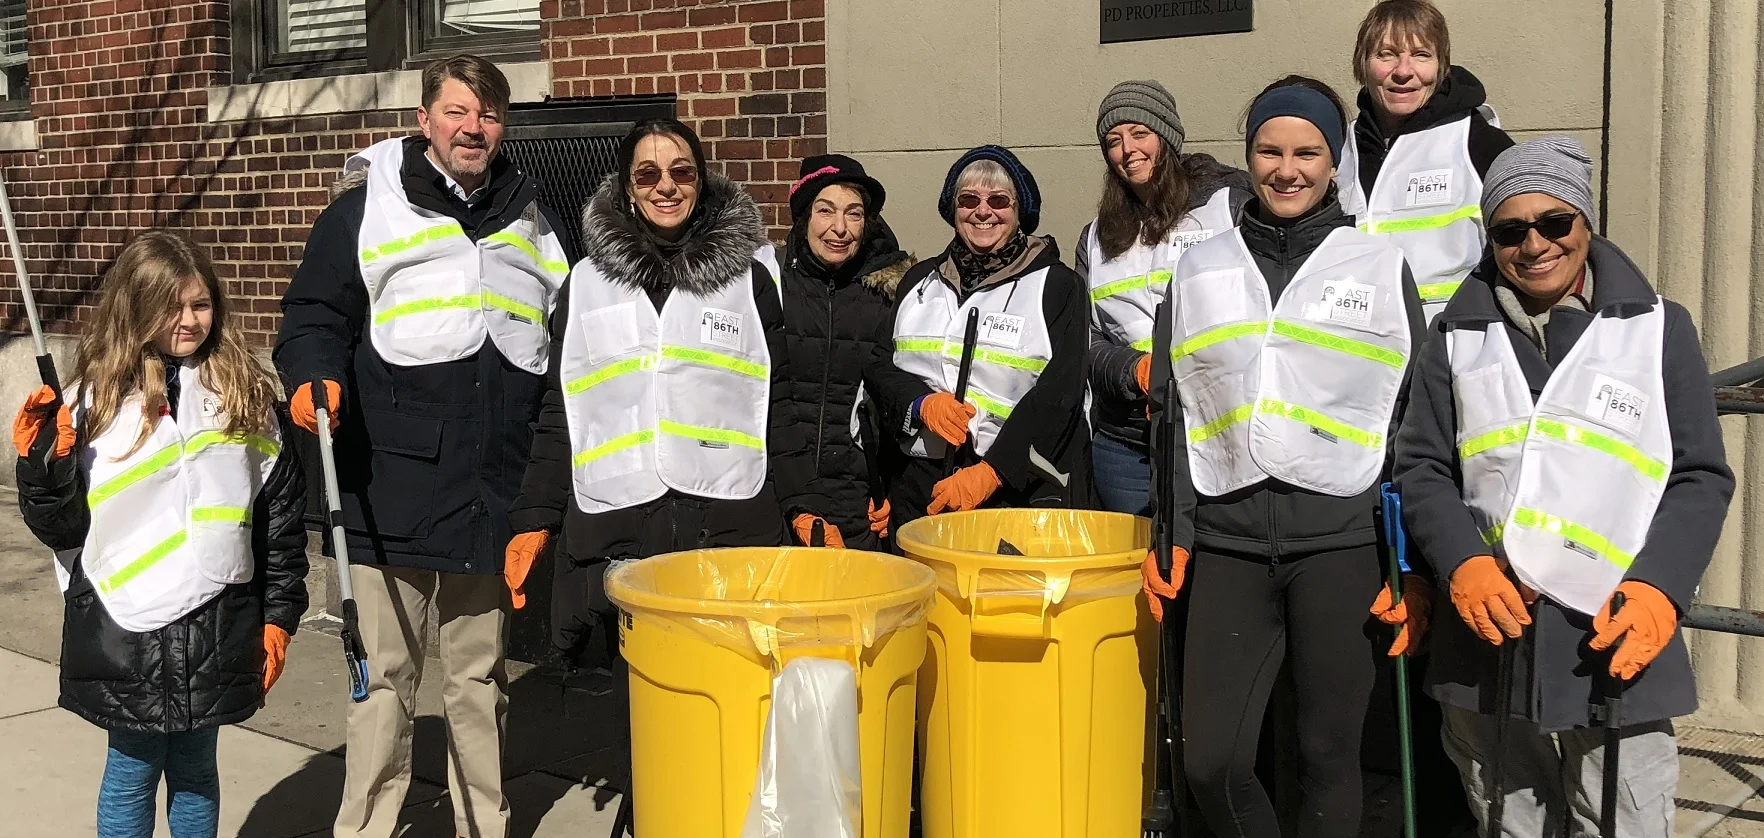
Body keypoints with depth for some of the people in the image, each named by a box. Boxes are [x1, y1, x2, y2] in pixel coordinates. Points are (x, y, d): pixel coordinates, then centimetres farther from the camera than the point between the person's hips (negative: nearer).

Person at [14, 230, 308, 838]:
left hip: (218, 624, 2)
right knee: (132, 773, 9)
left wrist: (279, 615, 6)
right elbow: (61, 527, -1)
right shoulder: (97, 399, -2)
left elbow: (282, 509, 8)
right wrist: (43, 463, -19)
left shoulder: (247, 396, 4)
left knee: (195, 772, 14)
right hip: (126, 628, -2)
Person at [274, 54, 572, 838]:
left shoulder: (529, 220, 15)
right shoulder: (367, 205, 3)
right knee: (385, 677, 3)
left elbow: (559, 349, 21)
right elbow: (314, 314, 3)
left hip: (493, 498, 4)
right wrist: (315, 376, -18)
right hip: (391, 495, -3)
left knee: (479, 678, 13)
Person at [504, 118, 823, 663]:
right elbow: (559, 413, 14)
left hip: (732, 525, 0)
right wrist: (536, 518, 6)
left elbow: (776, 407, 13)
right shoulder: (585, 283, 13)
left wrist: (802, 506, 4)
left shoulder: (748, 279, 12)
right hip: (612, 532, 1)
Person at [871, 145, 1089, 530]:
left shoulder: (1056, 286, 0)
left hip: (1023, 488, -3)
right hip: (923, 486, 4)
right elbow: (884, 371, 13)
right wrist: (921, 404, -10)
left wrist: (989, 473, -18)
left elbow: (1057, 396, -9)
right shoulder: (920, 281, 15)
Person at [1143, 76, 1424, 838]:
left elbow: (1414, 420, 3)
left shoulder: (1380, 266, 5)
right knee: (1211, 762, -1)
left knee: (1327, 756, 4)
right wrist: (1168, 538, 4)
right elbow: (1172, 414, 11)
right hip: (1227, 541, 2)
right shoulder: (1202, 270, 12)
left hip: (1342, 540, -2)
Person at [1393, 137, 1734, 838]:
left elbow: (1701, 476, 4)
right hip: (1485, 637, 2)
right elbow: (1421, 467, 7)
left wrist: (1659, 588, -12)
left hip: (1619, 641, -2)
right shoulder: (1459, 334, 11)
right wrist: (1462, 564, -10)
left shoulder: (1659, 327, 6)